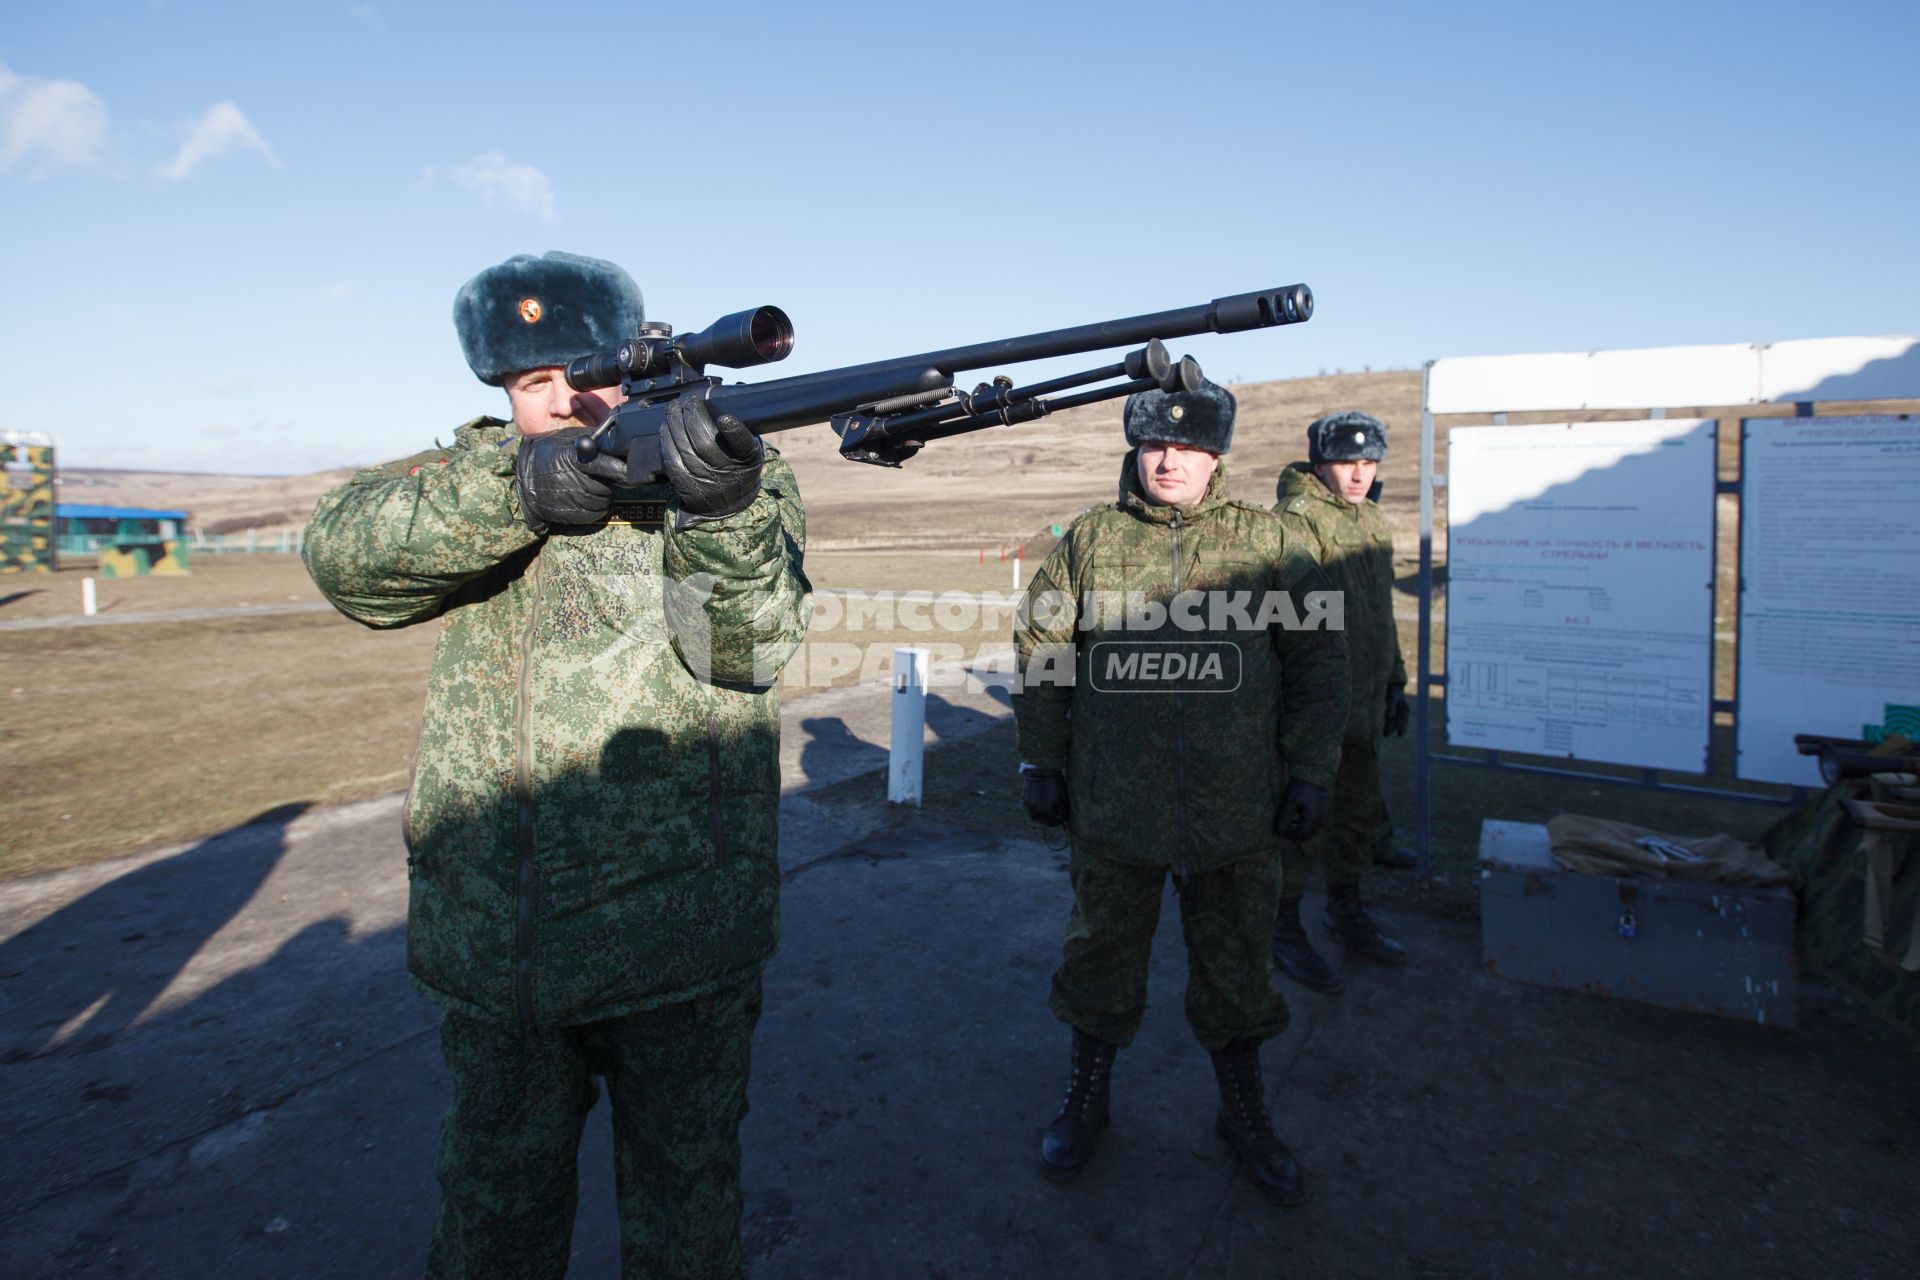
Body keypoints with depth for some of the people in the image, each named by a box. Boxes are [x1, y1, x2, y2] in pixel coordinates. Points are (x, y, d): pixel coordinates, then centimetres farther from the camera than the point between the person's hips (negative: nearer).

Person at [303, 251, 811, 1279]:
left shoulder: (733, 467, -2)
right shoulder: (483, 465, 6)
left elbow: (746, 643, -18)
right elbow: (345, 551, -12)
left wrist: (721, 510, -38)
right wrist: (514, 487, -28)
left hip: (679, 931, -2)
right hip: (494, 934, 3)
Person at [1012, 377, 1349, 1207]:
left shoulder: (1266, 544, 1)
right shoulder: (1089, 542, 2)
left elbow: (1318, 662, 4)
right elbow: (1040, 653, 7)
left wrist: (1310, 772, 0)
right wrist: (1041, 763, 5)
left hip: (1236, 809, 0)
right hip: (1112, 805, 1)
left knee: (1233, 962, 15)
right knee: (1101, 953, 15)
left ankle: (1243, 1111, 37)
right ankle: (1087, 1098, 37)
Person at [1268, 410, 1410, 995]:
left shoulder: (1374, 522, 15)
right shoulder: (1297, 518, -14)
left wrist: (1395, 679, 22)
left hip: (1364, 701, 9)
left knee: (1358, 811, 19)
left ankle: (1346, 911, 37)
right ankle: (1284, 929, 15)